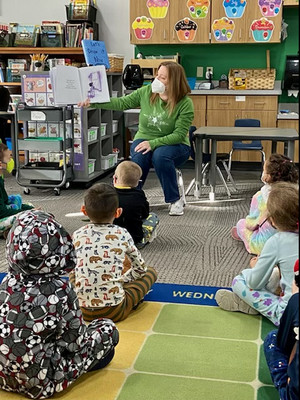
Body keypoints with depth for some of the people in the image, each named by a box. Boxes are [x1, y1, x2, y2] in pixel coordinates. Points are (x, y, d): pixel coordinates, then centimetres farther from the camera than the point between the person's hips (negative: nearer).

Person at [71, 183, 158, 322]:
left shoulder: (77, 235, 2)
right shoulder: (122, 234, -4)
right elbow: (140, 269, 9)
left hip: (82, 310, 2)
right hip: (114, 312, -2)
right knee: (151, 272, 15)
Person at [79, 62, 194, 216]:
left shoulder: (185, 104, -15)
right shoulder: (146, 92, -4)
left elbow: (179, 135, -18)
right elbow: (121, 103, 0)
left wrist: (153, 143, -29)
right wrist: (94, 102, -12)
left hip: (174, 144, -2)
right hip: (144, 139, 2)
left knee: (160, 155, -36)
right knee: (139, 157, -33)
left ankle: (175, 200, -19)